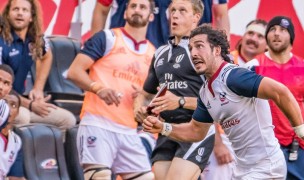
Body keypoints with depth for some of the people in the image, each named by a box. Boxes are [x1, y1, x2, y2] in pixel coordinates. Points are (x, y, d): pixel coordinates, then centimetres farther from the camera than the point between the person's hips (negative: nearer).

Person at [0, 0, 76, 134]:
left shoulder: (35, 39, 3)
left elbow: (46, 57, 28)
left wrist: (38, 89, 16)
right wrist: (30, 105, -19)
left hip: (19, 101, 7)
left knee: (68, 119, 0)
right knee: (22, 117, -38)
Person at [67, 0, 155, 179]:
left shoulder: (152, 53, 17)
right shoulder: (107, 38, 1)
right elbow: (74, 71, -6)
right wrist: (98, 88, -24)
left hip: (129, 130, 6)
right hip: (98, 124, -6)